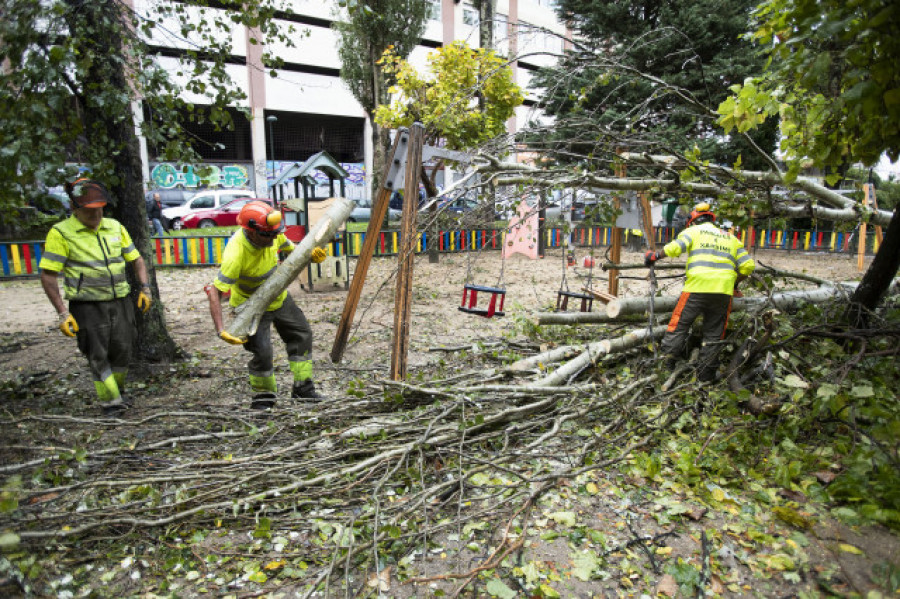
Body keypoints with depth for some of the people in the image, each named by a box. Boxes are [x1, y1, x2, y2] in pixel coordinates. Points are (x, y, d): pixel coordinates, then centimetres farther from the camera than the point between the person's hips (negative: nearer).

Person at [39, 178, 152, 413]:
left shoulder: (115, 227, 7)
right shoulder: (61, 233, -8)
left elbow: (136, 260, 15)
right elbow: (48, 276, -8)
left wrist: (145, 288, 2)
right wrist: (63, 313, -13)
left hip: (120, 303, 4)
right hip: (88, 308, -4)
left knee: (123, 352, 11)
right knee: (98, 356, 0)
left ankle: (119, 389, 35)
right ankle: (110, 400, 16)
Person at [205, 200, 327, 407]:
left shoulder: (272, 235, -19)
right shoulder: (235, 254, -37)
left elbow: (292, 250, 2)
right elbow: (215, 292, -35)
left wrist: (311, 256, -19)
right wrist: (221, 331, -43)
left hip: (279, 297, 7)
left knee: (302, 335, 11)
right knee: (263, 352, -17)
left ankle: (303, 387, 25)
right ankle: (263, 395, 12)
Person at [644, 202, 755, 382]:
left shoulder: (693, 231, 10)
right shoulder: (731, 238, 23)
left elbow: (675, 247, -10)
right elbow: (748, 265, 16)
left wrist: (655, 256, 4)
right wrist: (735, 283, 29)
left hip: (697, 288, -4)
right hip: (723, 292, 4)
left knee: (678, 326, 4)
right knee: (713, 335, 12)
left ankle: (667, 364, 3)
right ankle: (706, 374, 16)